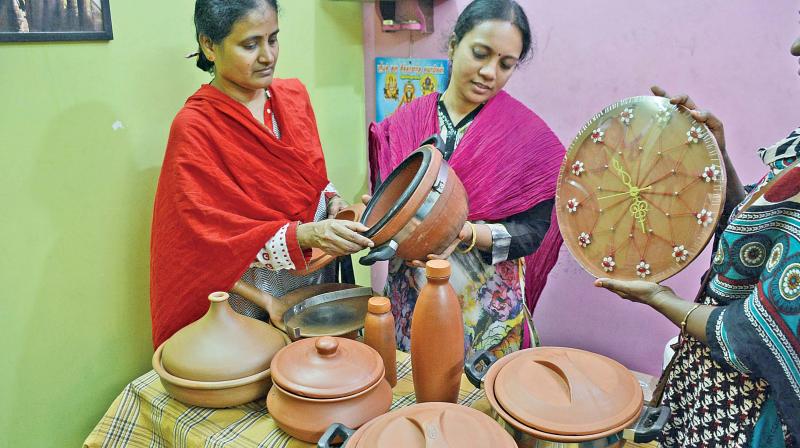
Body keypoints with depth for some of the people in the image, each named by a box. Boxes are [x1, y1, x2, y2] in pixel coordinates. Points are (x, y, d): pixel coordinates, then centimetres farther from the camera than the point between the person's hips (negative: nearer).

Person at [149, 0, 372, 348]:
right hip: (253, 299, -5)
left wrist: (332, 202, -9)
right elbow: (215, 234, -18)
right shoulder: (194, 128, -16)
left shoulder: (294, 96, -1)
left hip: (316, 278, 5)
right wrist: (304, 235, -31)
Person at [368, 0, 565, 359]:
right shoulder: (403, 124, -2)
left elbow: (531, 232, -10)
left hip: (488, 308, -2)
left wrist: (466, 233, -27)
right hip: (410, 299, 2)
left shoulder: (529, 135, -8)